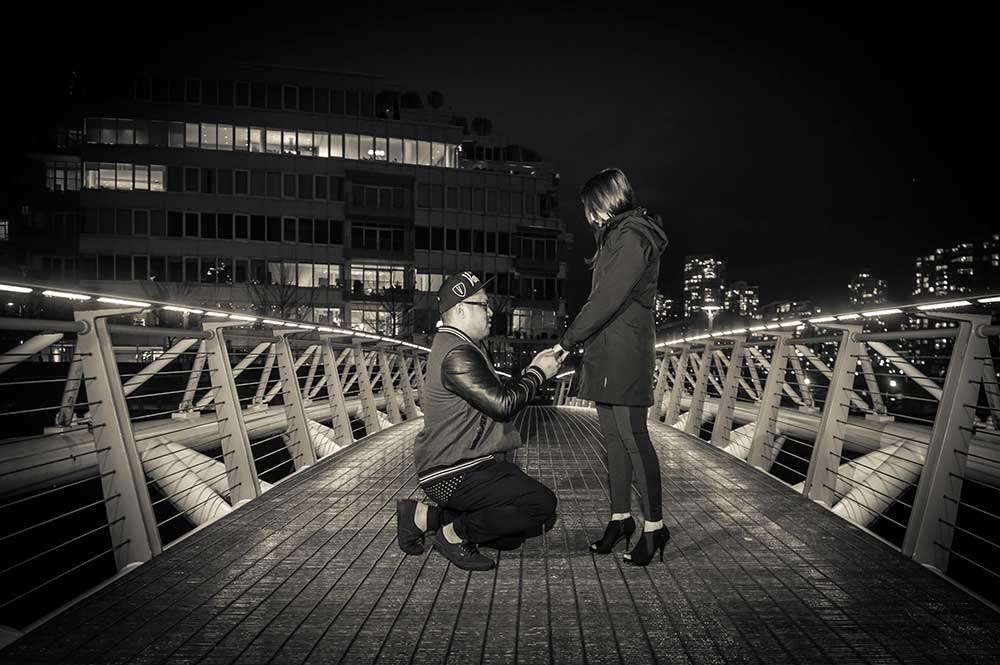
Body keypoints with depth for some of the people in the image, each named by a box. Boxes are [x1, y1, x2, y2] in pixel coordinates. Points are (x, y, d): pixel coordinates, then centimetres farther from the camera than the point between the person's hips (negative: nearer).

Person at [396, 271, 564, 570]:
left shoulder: (454, 345, 16)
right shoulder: (457, 355, -20)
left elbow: (496, 396, 19)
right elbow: (503, 405, -23)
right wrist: (538, 372, -11)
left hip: (470, 464, 11)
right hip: (454, 474, -11)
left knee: (513, 538, 13)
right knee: (542, 505, -18)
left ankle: (427, 515, 11)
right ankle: (456, 533, -4)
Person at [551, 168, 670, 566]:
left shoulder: (633, 237, -10)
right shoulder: (617, 237, 20)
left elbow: (606, 300, -18)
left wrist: (563, 345, -16)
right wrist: (573, 344, 13)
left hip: (624, 352, -9)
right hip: (605, 353, 10)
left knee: (632, 437, -6)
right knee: (613, 437, 11)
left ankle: (654, 526, 4)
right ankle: (620, 518, 19)